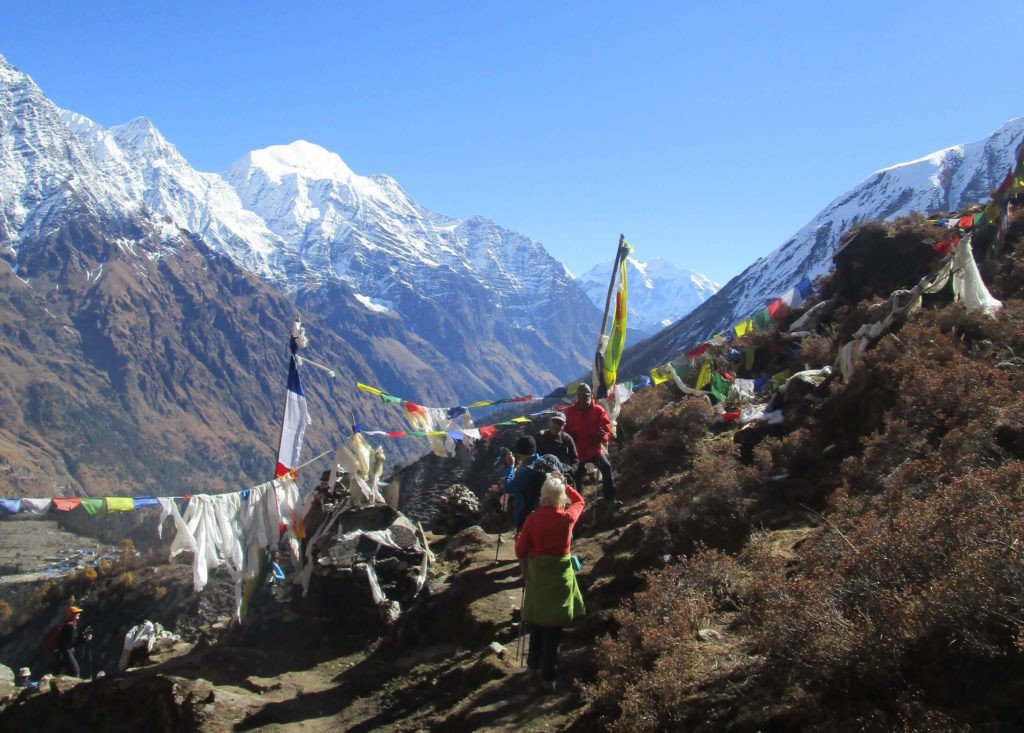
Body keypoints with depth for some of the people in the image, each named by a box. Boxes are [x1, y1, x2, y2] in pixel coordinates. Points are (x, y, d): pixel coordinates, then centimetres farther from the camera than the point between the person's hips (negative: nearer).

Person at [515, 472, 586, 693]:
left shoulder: (532, 519, -10)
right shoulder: (567, 518, -11)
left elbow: (520, 553, -4)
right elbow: (580, 501, 12)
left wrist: (519, 539, 14)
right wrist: (564, 484, 15)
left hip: (537, 575, 2)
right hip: (560, 576, -2)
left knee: (537, 623, 19)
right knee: (553, 626, 3)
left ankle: (534, 667, 33)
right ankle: (548, 677, 6)